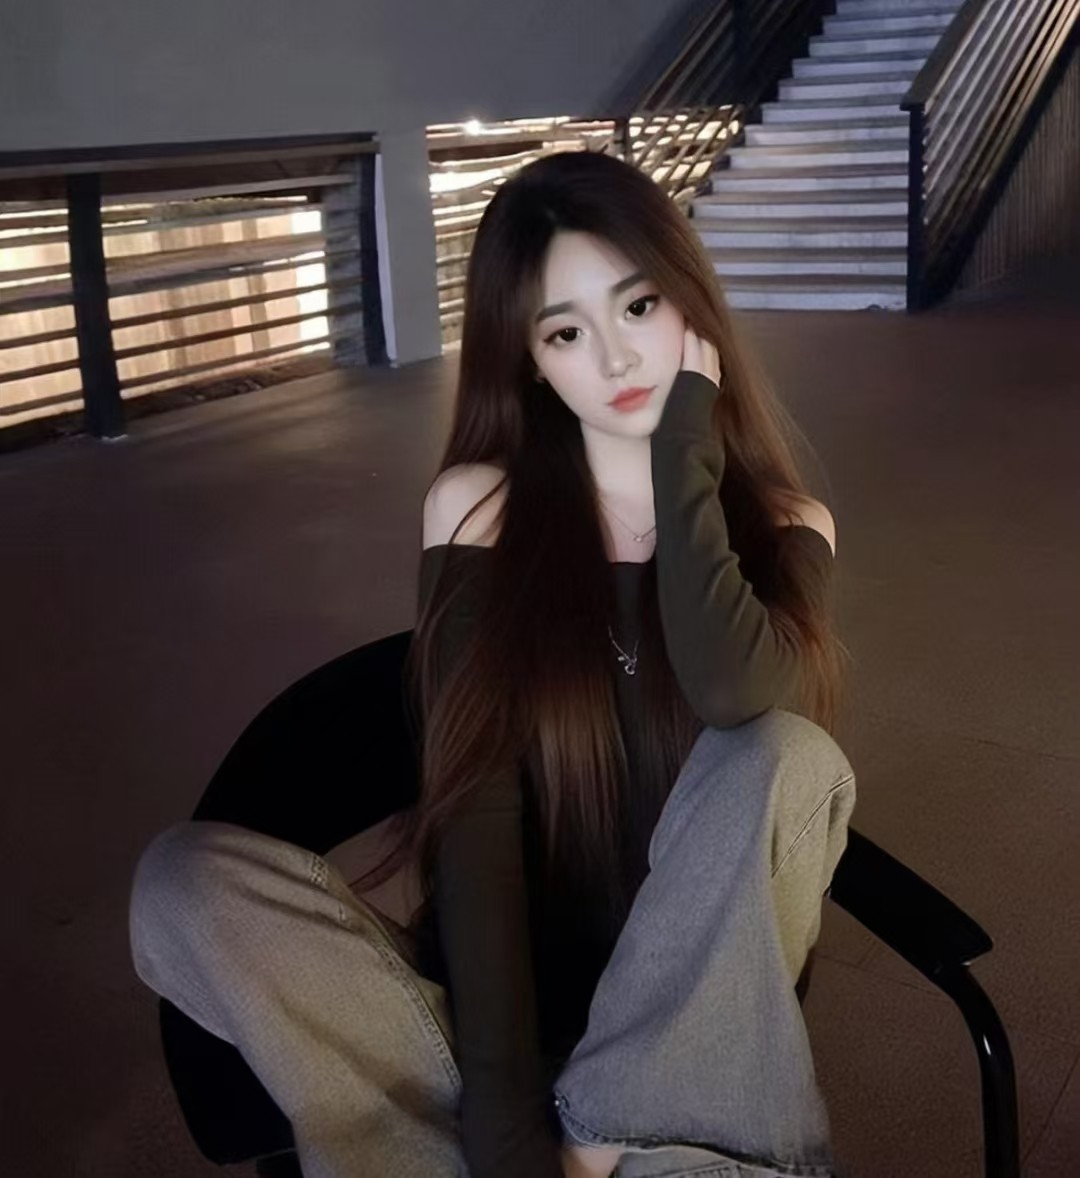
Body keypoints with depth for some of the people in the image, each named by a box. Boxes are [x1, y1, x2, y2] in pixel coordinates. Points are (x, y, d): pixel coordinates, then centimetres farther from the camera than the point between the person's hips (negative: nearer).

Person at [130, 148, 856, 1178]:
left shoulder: (782, 524, -2)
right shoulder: (480, 511, -7)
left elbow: (728, 691, -28)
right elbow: (472, 815, -16)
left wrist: (686, 436, -16)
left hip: (701, 992, 1)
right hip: (525, 976, 0)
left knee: (790, 754, -29)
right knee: (183, 881, -24)